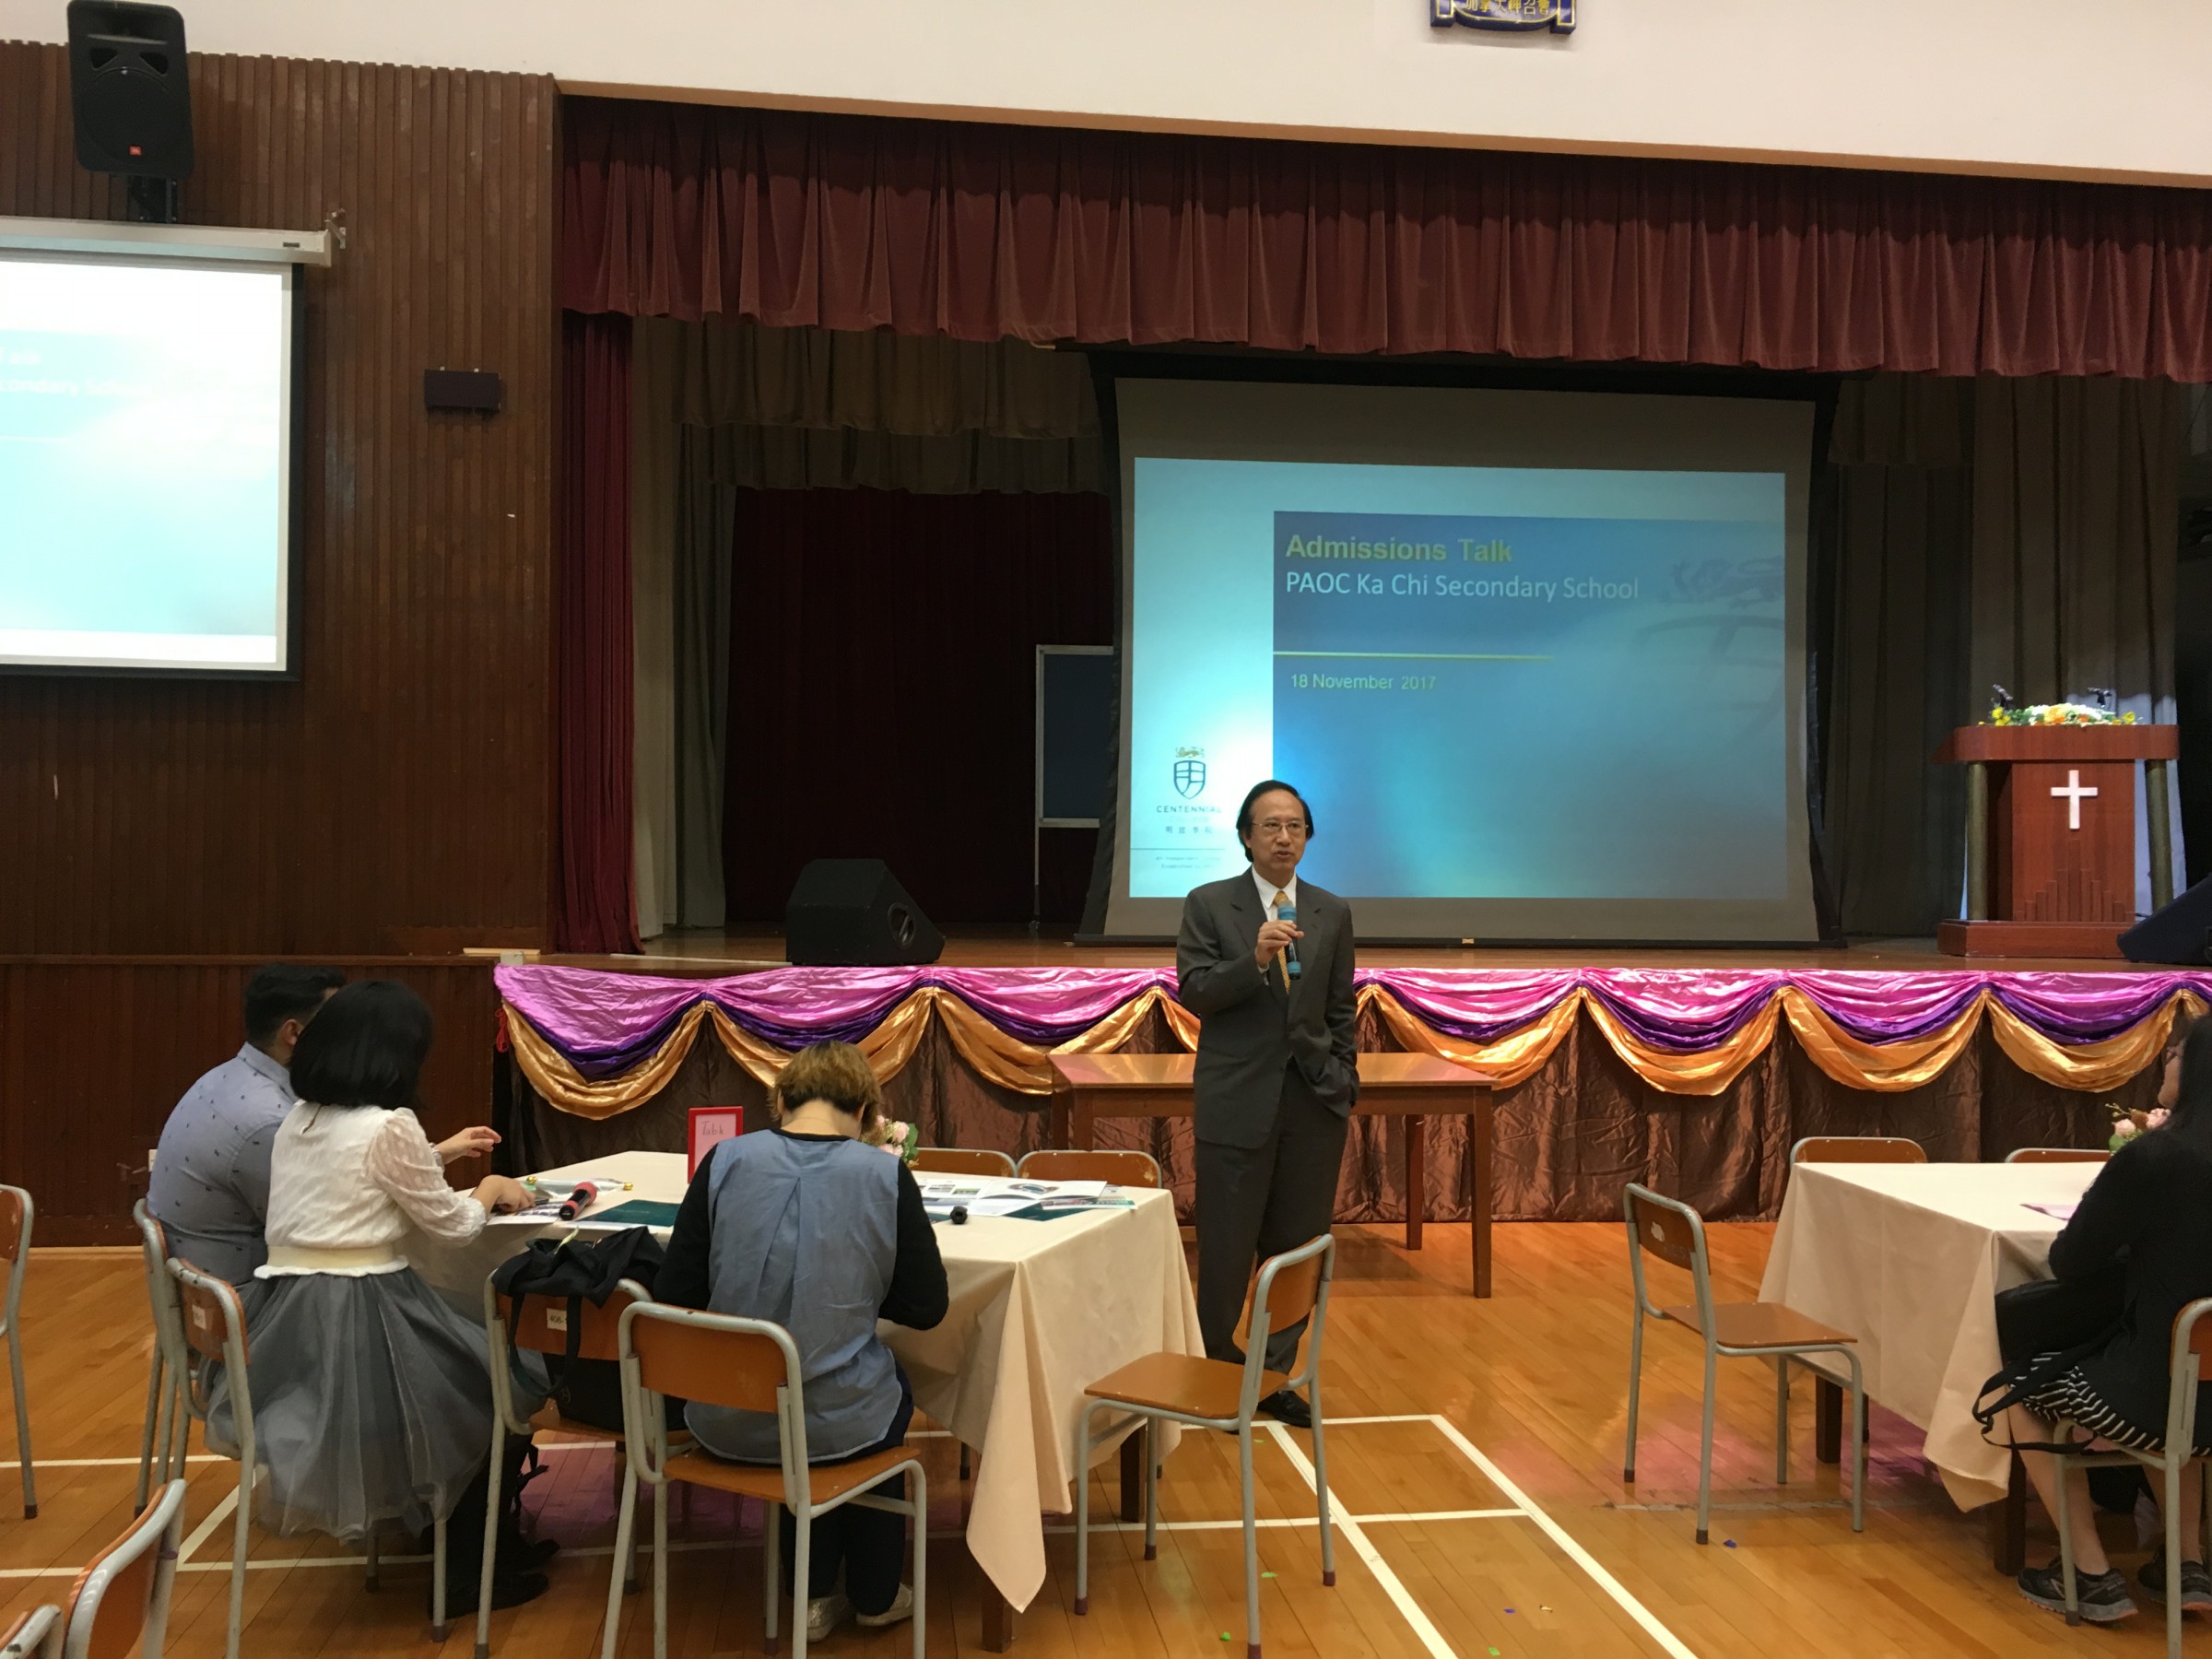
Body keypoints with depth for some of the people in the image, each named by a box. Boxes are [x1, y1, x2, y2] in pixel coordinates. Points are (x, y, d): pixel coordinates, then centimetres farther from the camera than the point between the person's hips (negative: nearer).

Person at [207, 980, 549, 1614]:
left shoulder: (298, 1120, 10)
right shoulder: (389, 1126, -15)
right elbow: (451, 1223, -5)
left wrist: (440, 1154, 36)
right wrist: (493, 1188, 15)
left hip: (289, 1318, 8)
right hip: (362, 1317, -8)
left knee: (469, 1365, 24)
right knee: (494, 1379, 14)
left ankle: (466, 1538, 31)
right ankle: (473, 1569, 21)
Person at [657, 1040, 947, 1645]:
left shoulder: (726, 1160, -6)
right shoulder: (885, 1176, -10)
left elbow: (673, 1294, -4)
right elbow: (926, 1307, -4)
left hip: (726, 1422, 2)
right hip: (835, 1424, -2)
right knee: (890, 1393, 34)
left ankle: (815, 1596, 41)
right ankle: (875, 1595, 46)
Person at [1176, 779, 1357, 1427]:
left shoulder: (1333, 913, 8)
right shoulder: (1209, 905, -1)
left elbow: (1341, 1009, 13)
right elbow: (1193, 991, -9)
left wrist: (1344, 1077, 6)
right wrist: (1254, 960, -23)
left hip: (1313, 1103, 3)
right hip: (1238, 1101, -3)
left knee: (1297, 1247, 9)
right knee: (1225, 1251, 2)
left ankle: (1276, 1377, 23)